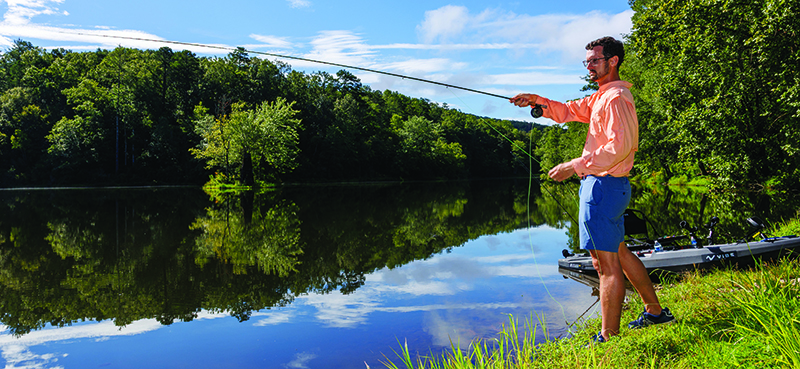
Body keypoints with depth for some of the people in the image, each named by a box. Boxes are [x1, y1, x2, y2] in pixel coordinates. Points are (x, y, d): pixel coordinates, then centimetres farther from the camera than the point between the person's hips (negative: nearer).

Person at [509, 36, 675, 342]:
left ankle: (609, 338, 0)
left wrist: (576, 166, -25)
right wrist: (537, 101, 1)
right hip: (608, 184, 11)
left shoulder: (616, 97, -14)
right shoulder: (601, 97, 19)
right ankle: (655, 311, 34)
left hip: (603, 185, -11)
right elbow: (570, 111, 16)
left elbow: (620, 146, -24)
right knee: (619, 252, 21)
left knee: (606, 263, -7)